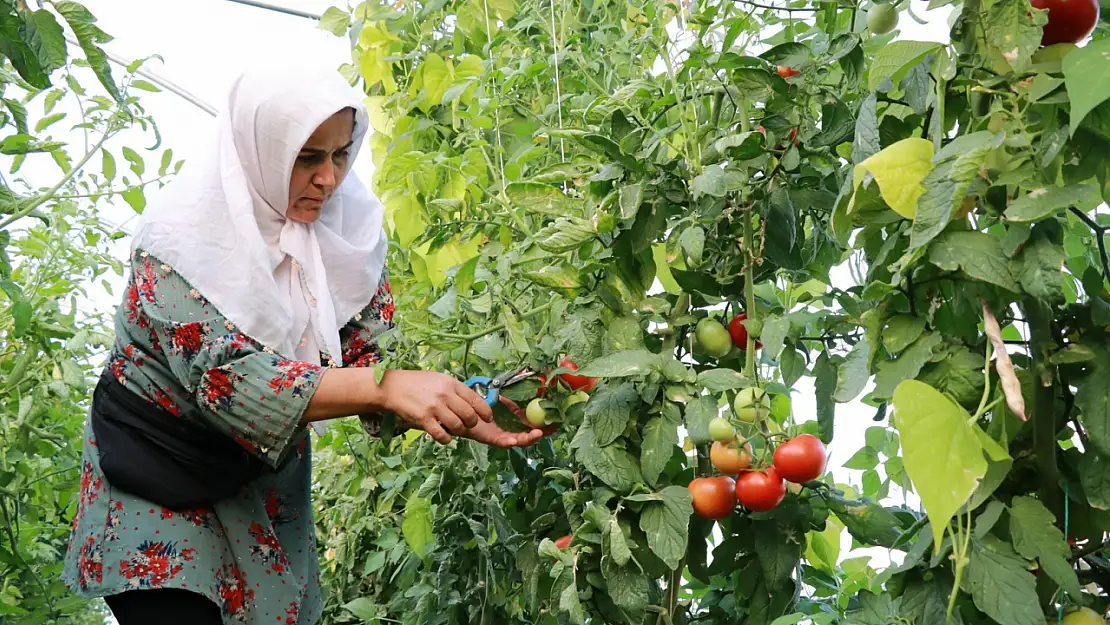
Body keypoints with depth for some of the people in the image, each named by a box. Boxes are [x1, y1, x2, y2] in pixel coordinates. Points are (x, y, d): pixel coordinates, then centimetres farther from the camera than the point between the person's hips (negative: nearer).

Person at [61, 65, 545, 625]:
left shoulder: (347, 226, -9)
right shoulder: (185, 236, -22)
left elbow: (371, 359, -9)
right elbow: (222, 375, -34)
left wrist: (460, 415, -29)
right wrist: (386, 388, -43)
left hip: (266, 480, 4)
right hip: (157, 482, -4)